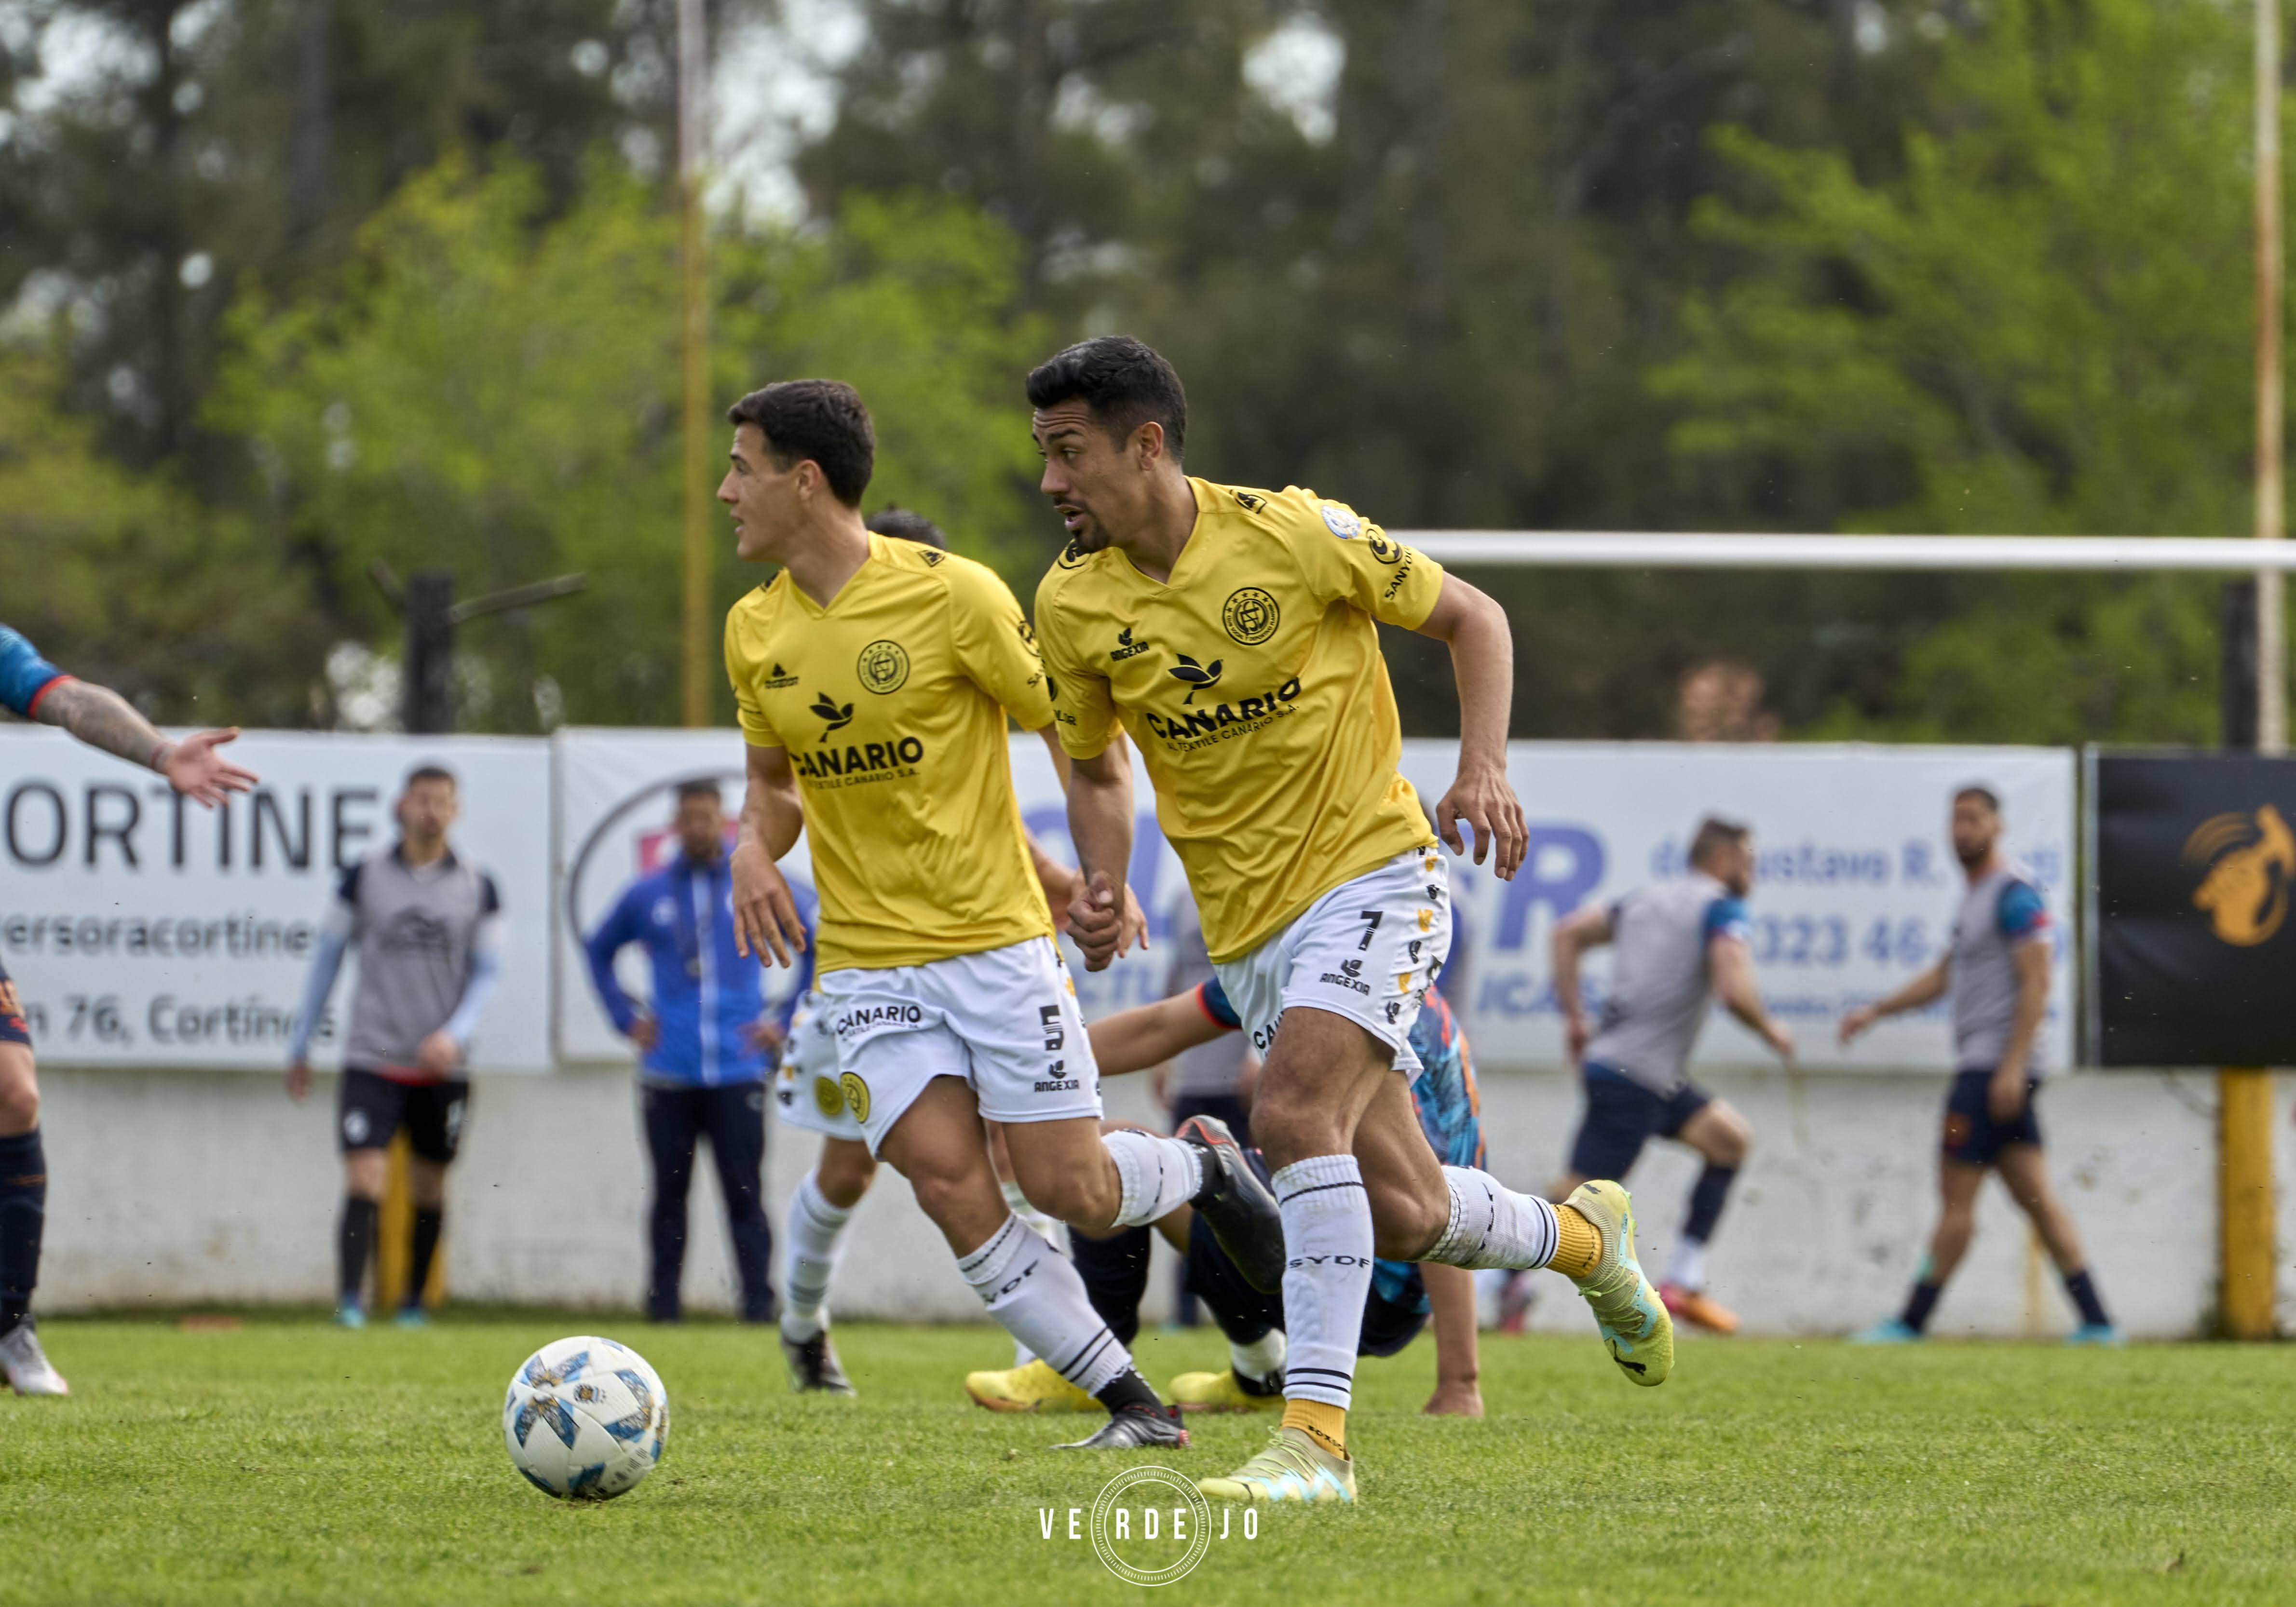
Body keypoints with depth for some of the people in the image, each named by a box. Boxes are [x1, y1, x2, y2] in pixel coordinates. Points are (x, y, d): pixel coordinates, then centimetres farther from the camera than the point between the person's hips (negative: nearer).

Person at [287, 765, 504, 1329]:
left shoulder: (477, 886, 2)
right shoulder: (365, 877, 0)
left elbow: (489, 971, 5)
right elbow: (327, 958, 7)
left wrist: (455, 1034, -13)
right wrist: (301, 1047, 10)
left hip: (442, 1067, 2)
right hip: (372, 1061, -2)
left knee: (428, 1189, 10)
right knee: (363, 1185, -13)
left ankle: (414, 1303, 24)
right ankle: (349, 1304, -15)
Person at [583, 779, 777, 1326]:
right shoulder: (647, 896, 10)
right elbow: (599, 952, 25)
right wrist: (625, 1018, 13)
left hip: (737, 1071, -2)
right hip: (668, 1075, 2)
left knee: (744, 1194, -6)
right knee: (669, 1194, 4)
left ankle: (759, 1305, -5)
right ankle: (662, 1308, 10)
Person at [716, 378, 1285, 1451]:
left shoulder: (952, 596, -12)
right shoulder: (754, 633, 4)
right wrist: (755, 850, -3)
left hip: (996, 939, -4)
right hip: (865, 956, 4)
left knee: (1070, 1190, -6)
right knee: (950, 1185, -14)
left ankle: (1204, 1167, 29)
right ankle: (1132, 1405, -5)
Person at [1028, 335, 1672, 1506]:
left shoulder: (1294, 534, -14)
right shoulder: (1072, 605, -2)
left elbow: (1472, 619, -1)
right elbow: (1096, 766, 14)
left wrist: (1484, 771, -14)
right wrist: (1102, 888, -5)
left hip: (1374, 874, -5)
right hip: (1247, 924, 5)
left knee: (1292, 1112, -28)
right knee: (1402, 1214, 4)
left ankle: (1316, 1435, -27)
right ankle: (1585, 1236, 37)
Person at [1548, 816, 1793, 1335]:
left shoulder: (1649, 899, 18)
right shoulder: (1722, 909, -7)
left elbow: (1569, 933, 16)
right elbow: (1734, 991, -21)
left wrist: (1574, 1017, 16)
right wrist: (1771, 1033, -2)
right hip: (1634, 1076, -9)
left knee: (1732, 1138, 15)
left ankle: (1684, 1280, 10)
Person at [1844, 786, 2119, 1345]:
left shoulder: (2014, 894, -11)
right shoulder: (1974, 895, 20)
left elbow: (2036, 982, -17)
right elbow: (1944, 977, 30)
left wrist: (2011, 1067, -22)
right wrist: (1876, 1011, 23)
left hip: (1996, 1065, -10)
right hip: (1983, 1065, 10)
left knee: (1956, 1197, -5)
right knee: (2037, 1198, 6)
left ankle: (1911, 1323, -1)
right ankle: (2096, 1322, 3)